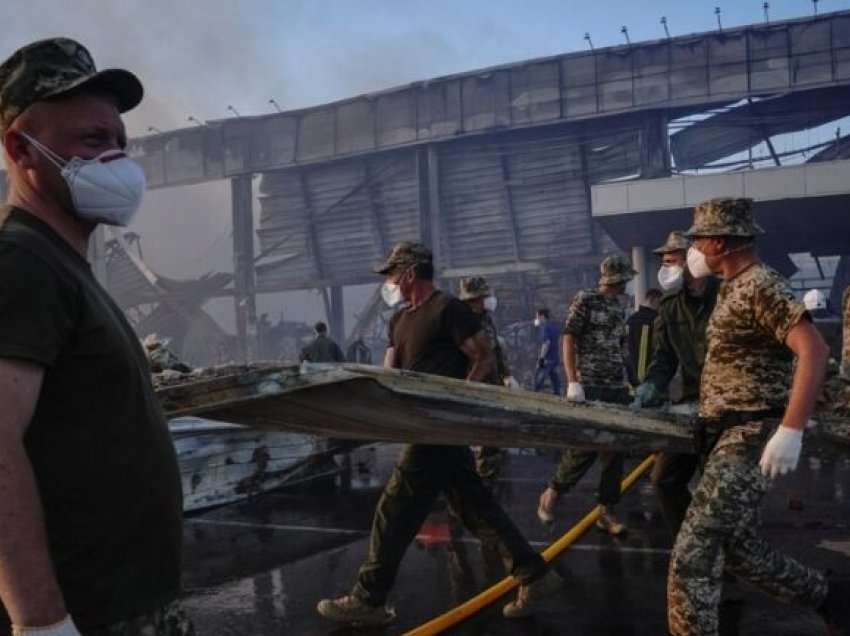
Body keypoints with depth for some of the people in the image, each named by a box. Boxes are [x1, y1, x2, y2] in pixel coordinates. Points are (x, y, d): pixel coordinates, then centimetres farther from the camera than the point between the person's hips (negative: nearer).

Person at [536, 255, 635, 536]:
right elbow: (568, 340, -9)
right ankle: (551, 494, 13)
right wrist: (572, 382, -17)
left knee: (615, 449, 4)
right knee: (584, 447, -8)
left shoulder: (619, 306, 14)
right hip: (589, 387, -6)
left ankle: (607, 511, 12)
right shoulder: (585, 299, -5)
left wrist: (627, 381, 14)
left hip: (617, 388, 6)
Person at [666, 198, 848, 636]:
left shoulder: (760, 286, -16)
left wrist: (791, 431, -32)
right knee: (737, 548, 19)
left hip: (749, 438, -10)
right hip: (733, 435, 10)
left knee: (693, 554, -12)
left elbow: (814, 350, -27)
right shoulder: (734, 289, 14)